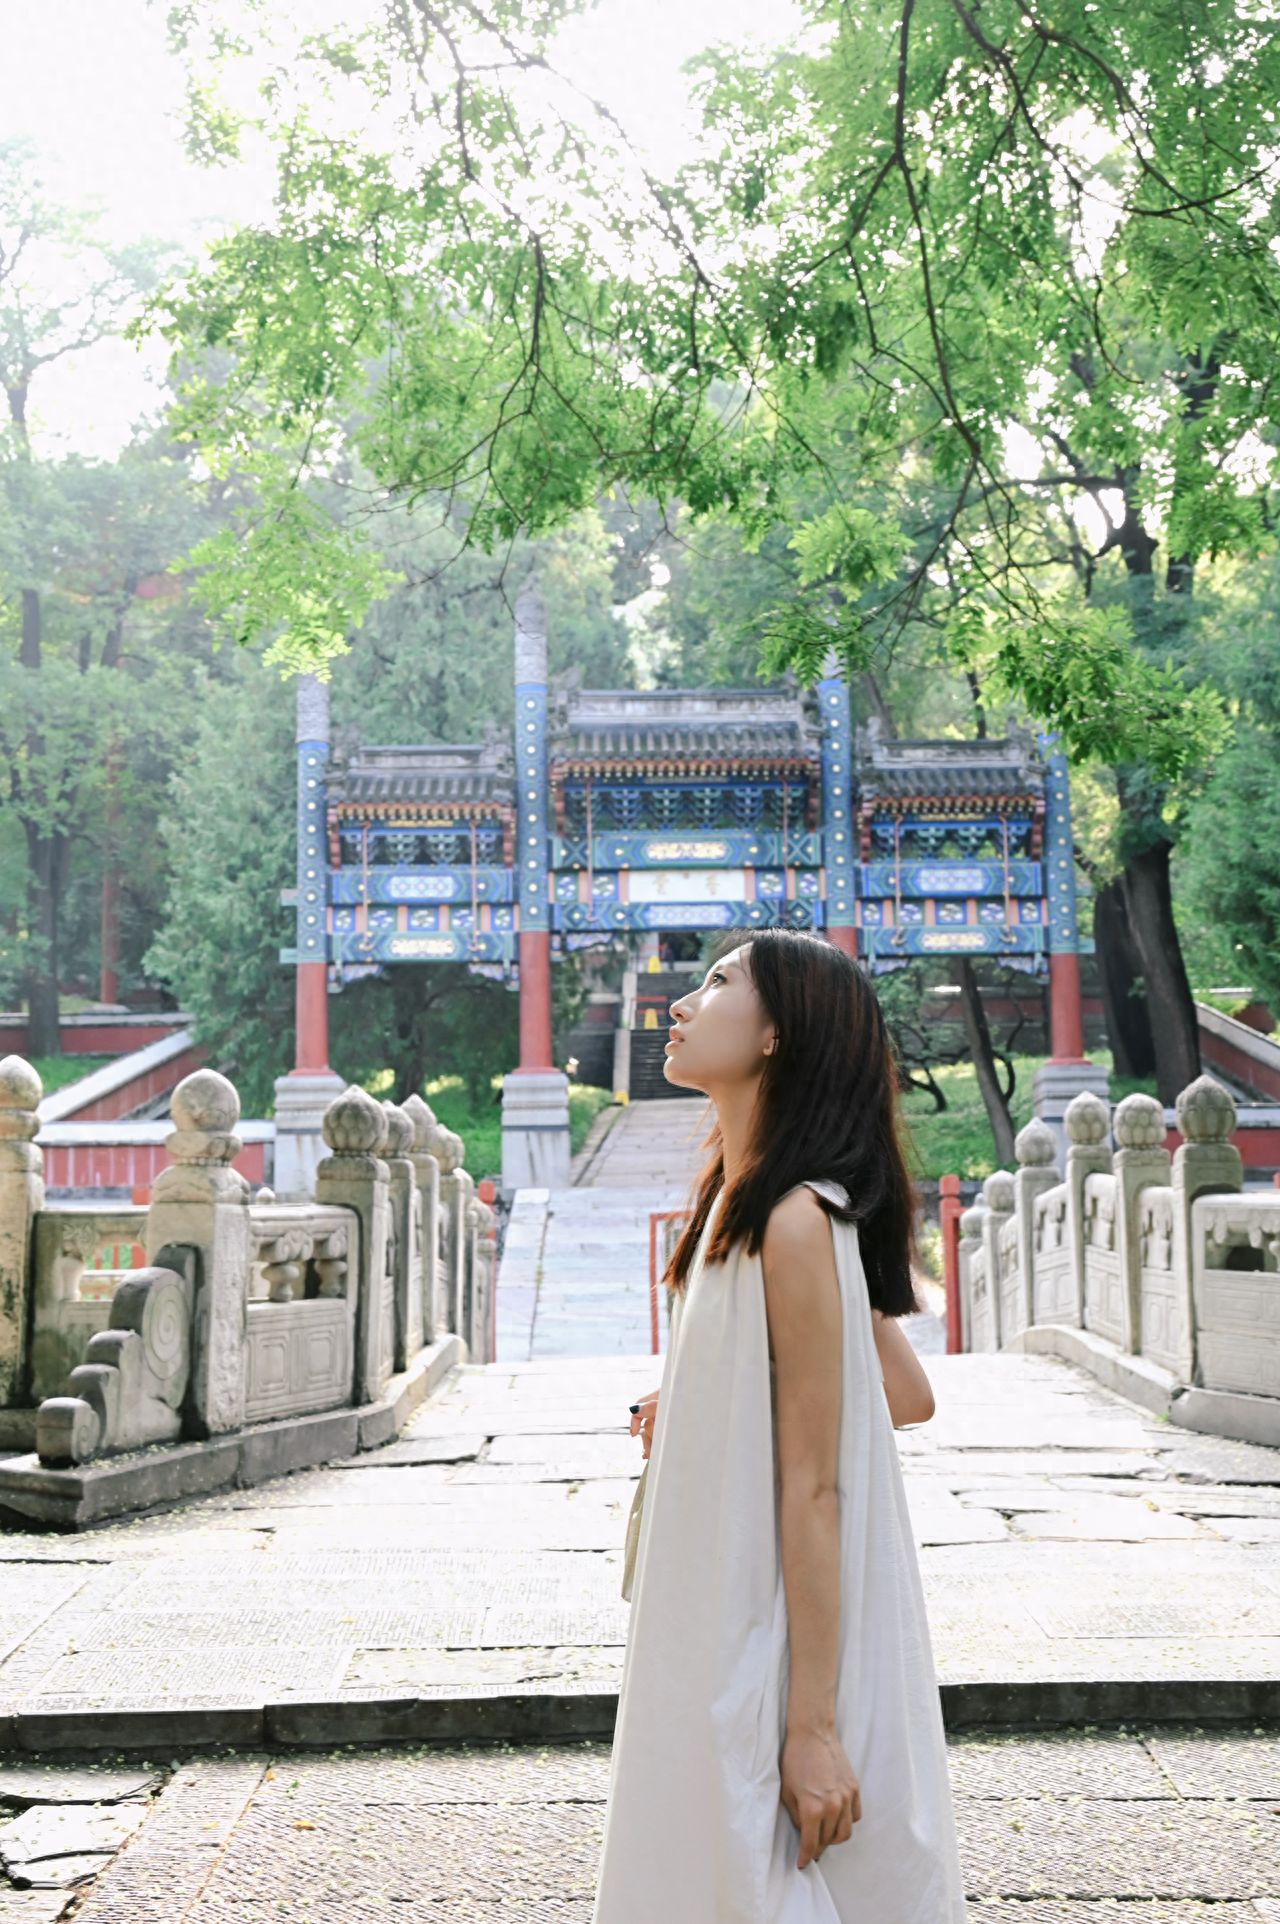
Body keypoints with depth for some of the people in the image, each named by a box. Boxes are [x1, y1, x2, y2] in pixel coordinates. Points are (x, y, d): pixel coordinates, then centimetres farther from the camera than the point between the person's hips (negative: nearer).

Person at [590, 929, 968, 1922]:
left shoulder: (794, 1220, -20)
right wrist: (700, 1408, 8)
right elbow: (910, 1394, 12)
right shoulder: (741, 1204, 7)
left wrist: (814, 1724, -20)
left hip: (790, 1645, -9)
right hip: (726, 1639, 9)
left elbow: (813, 1490, -21)